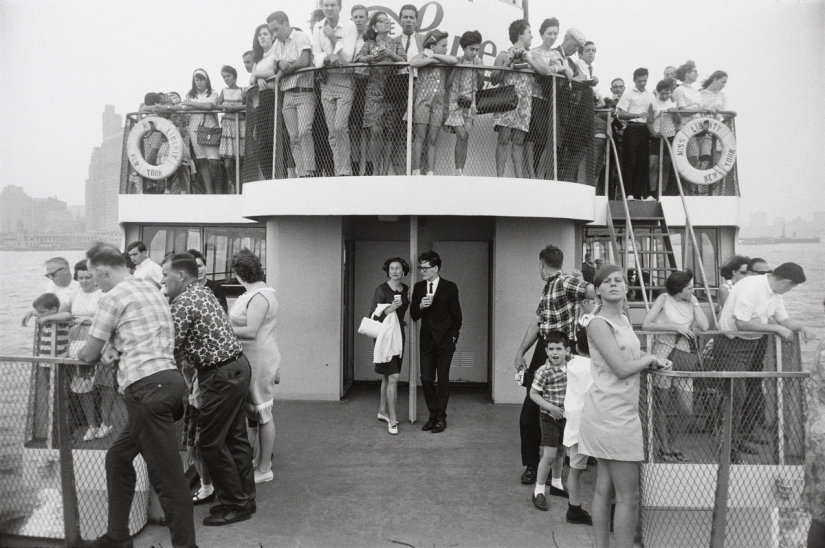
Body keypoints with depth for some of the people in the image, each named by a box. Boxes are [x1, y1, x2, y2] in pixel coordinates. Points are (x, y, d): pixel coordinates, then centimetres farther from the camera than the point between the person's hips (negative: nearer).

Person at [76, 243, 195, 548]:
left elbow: (88, 355, 3)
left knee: (167, 476, -3)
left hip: (147, 388, -9)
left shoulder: (113, 296, -6)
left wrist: (80, 355, 25)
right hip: (169, 378, 9)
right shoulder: (150, 288, 19)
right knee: (118, 457, 21)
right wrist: (116, 349, 14)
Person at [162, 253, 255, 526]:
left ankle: (235, 505, 11)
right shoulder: (202, 292, 13)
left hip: (221, 375, -10)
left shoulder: (184, 303, -15)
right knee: (235, 436, 16)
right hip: (237, 365, 10)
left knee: (211, 442, 1)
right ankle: (245, 497, 27)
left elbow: (172, 348, -14)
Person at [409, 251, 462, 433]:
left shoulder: (450, 287, -5)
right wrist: (420, 306, -14)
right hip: (426, 340, 3)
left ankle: (441, 417, 14)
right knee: (426, 380, 4)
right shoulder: (418, 287, 5)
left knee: (443, 380, 3)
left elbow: (457, 315, 0)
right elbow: (413, 315, 6)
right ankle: (432, 415, 19)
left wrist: (454, 337, -3)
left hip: (445, 341, -3)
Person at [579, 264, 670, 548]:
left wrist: (652, 361, 4)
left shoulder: (624, 320, 14)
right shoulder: (598, 323, -13)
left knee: (604, 488, 15)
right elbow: (621, 368, -18)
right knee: (628, 495, -2)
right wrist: (650, 358, -2)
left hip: (622, 411, 9)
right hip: (612, 414, -9)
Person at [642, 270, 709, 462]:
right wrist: (676, 327, -16)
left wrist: (694, 302, -2)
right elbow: (646, 325, -14)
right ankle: (664, 449, 24)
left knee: (686, 410, 3)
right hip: (663, 354, -4)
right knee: (667, 411, 4)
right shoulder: (664, 299, -4)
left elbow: (705, 326, -4)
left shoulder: (692, 300, 9)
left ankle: (672, 444, 28)